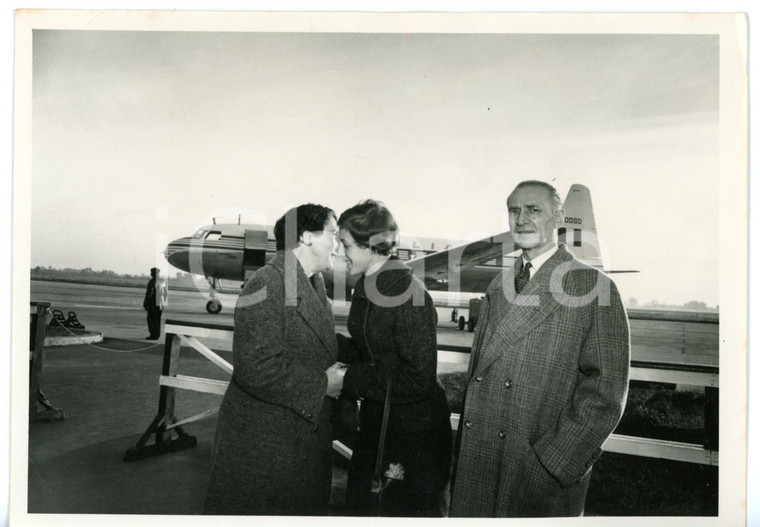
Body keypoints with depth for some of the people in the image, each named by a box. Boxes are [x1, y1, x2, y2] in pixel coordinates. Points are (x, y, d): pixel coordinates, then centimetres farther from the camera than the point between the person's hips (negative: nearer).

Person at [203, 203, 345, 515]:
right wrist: (323, 384, -19)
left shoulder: (314, 284, 10)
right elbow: (256, 368, -27)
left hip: (307, 431, 9)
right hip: (263, 441, -9)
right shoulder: (267, 285, -20)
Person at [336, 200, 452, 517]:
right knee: (357, 503, 21)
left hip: (415, 430, -8)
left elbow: (418, 380, -25)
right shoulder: (367, 286, 1)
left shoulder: (408, 293, -25)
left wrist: (349, 380, -21)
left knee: (410, 511, 12)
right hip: (375, 421, 8)